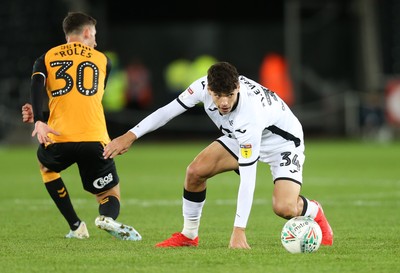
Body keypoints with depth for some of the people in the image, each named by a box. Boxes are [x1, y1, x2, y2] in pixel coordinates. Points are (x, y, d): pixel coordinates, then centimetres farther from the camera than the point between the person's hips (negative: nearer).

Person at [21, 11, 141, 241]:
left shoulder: (46, 58, 16)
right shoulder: (103, 60, 21)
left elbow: (37, 86, -6)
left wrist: (39, 121, -19)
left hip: (59, 139, 0)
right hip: (95, 139, 0)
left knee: (46, 165, 36)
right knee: (111, 196, 16)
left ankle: (76, 226, 22)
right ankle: (108, 218, -24)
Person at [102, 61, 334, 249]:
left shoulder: (250, 115, -42)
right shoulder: (204, 86, -27)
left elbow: (247, 177, -40)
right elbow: (169, 110, -10)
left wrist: (239, 231, -40)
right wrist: (130, 136, -13)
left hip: (283, 141, -6)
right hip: (240, 137, 6)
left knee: (284, 208, -25)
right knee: (195, 171, -12)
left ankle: (314, 213, 12)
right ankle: (189, 235, 9)